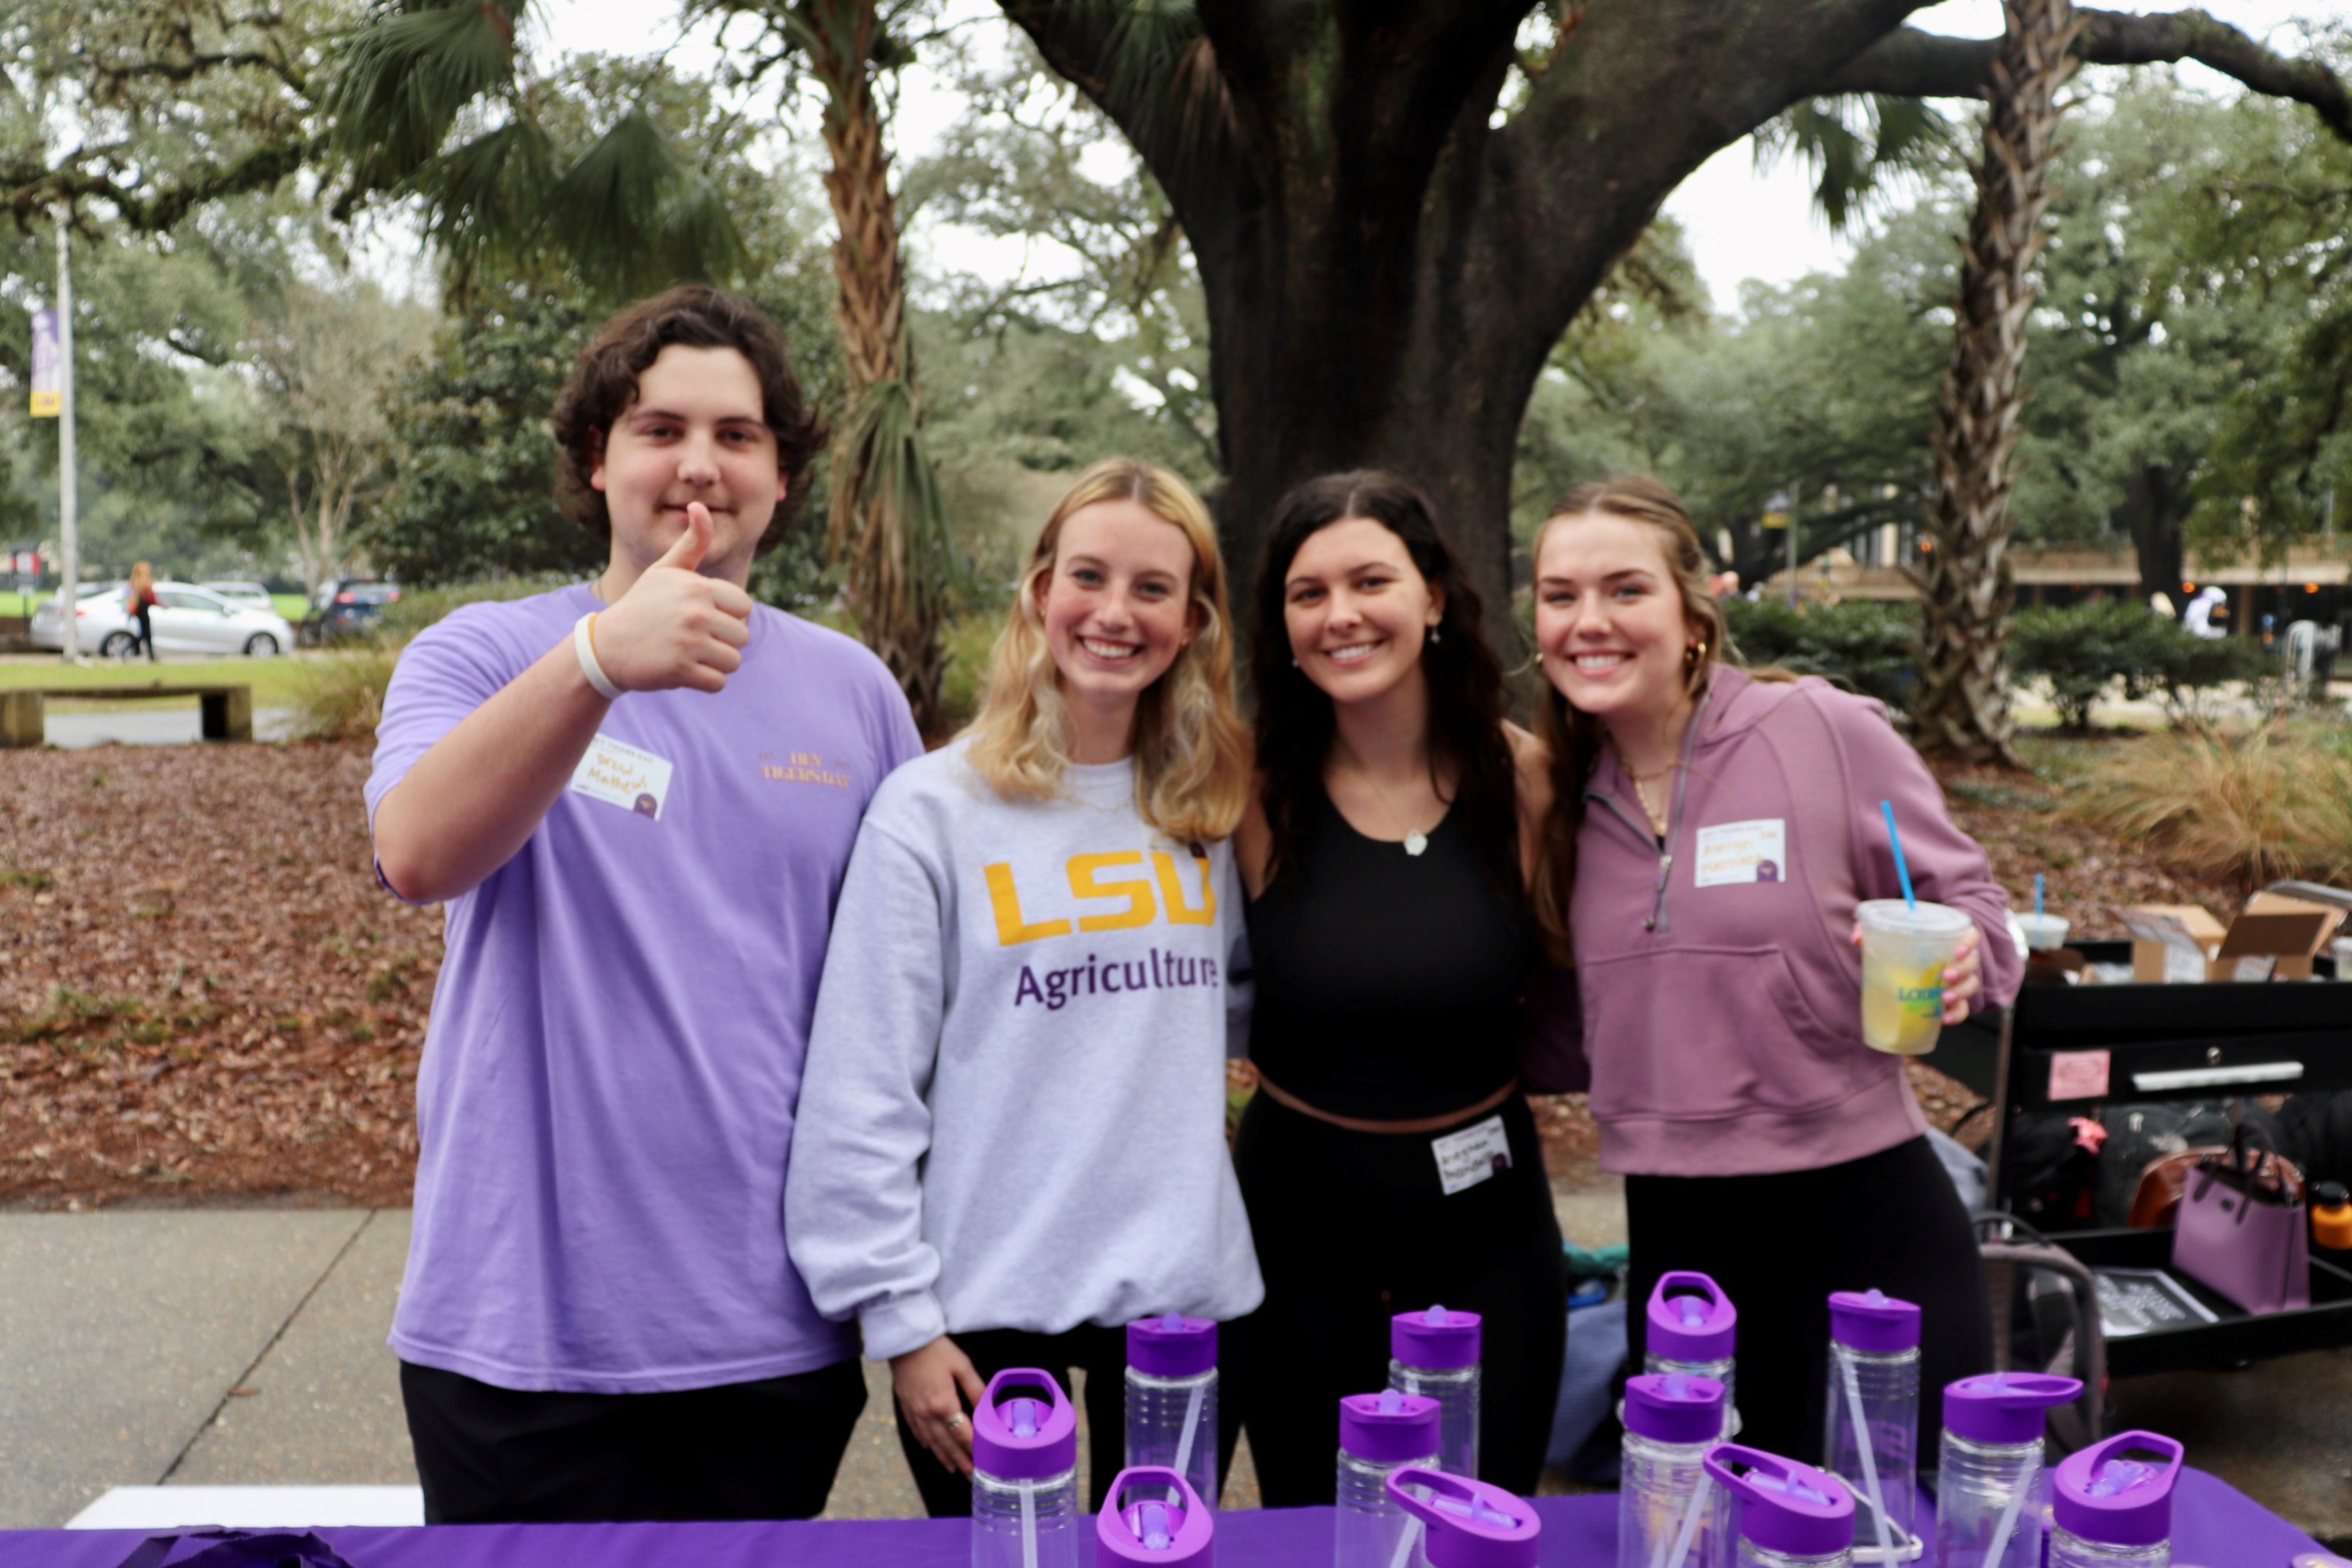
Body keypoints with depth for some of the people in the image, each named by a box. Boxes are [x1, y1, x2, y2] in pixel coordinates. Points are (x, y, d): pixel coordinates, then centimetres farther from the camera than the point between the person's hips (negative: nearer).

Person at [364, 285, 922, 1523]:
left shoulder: (854, 692, 5)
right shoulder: (481, 656, -3)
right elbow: (419, 856, -24)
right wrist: (600, 661, -40)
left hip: (779, 1332, 3)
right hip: (524, 1332, -3)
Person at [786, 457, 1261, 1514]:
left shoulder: (1208, 805, 6)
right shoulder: (933, 810, -8)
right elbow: (863, 1096, -8)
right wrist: (898, 1315, -10)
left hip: (1186, 1293, 4)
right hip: (990, 1304, -4)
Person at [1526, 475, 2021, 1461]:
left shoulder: (1829, 733, -8)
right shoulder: (1563, 795, 7)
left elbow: (1965, 904, 0)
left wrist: (1951, 965, -20)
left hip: (1862, 1213, -4)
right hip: (1677, 1240, 4)